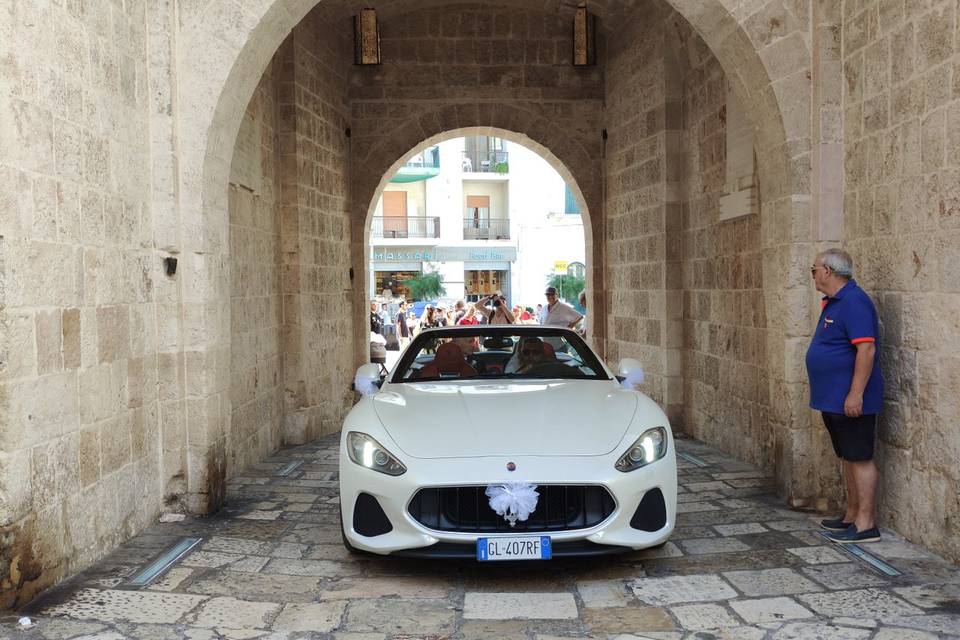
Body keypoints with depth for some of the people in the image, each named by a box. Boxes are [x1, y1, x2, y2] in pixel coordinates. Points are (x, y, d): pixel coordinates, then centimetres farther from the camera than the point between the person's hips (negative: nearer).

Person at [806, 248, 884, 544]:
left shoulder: (854, 302, -17)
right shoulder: (833, 302, 15)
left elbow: (866, 349, -24)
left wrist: (855, 393, -26)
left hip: (850, 401, -10)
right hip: (833, 399, 10)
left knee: (860, 459, -5)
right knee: (848, 458, 16)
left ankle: (866, 524, 0)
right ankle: (852, 516, 25)